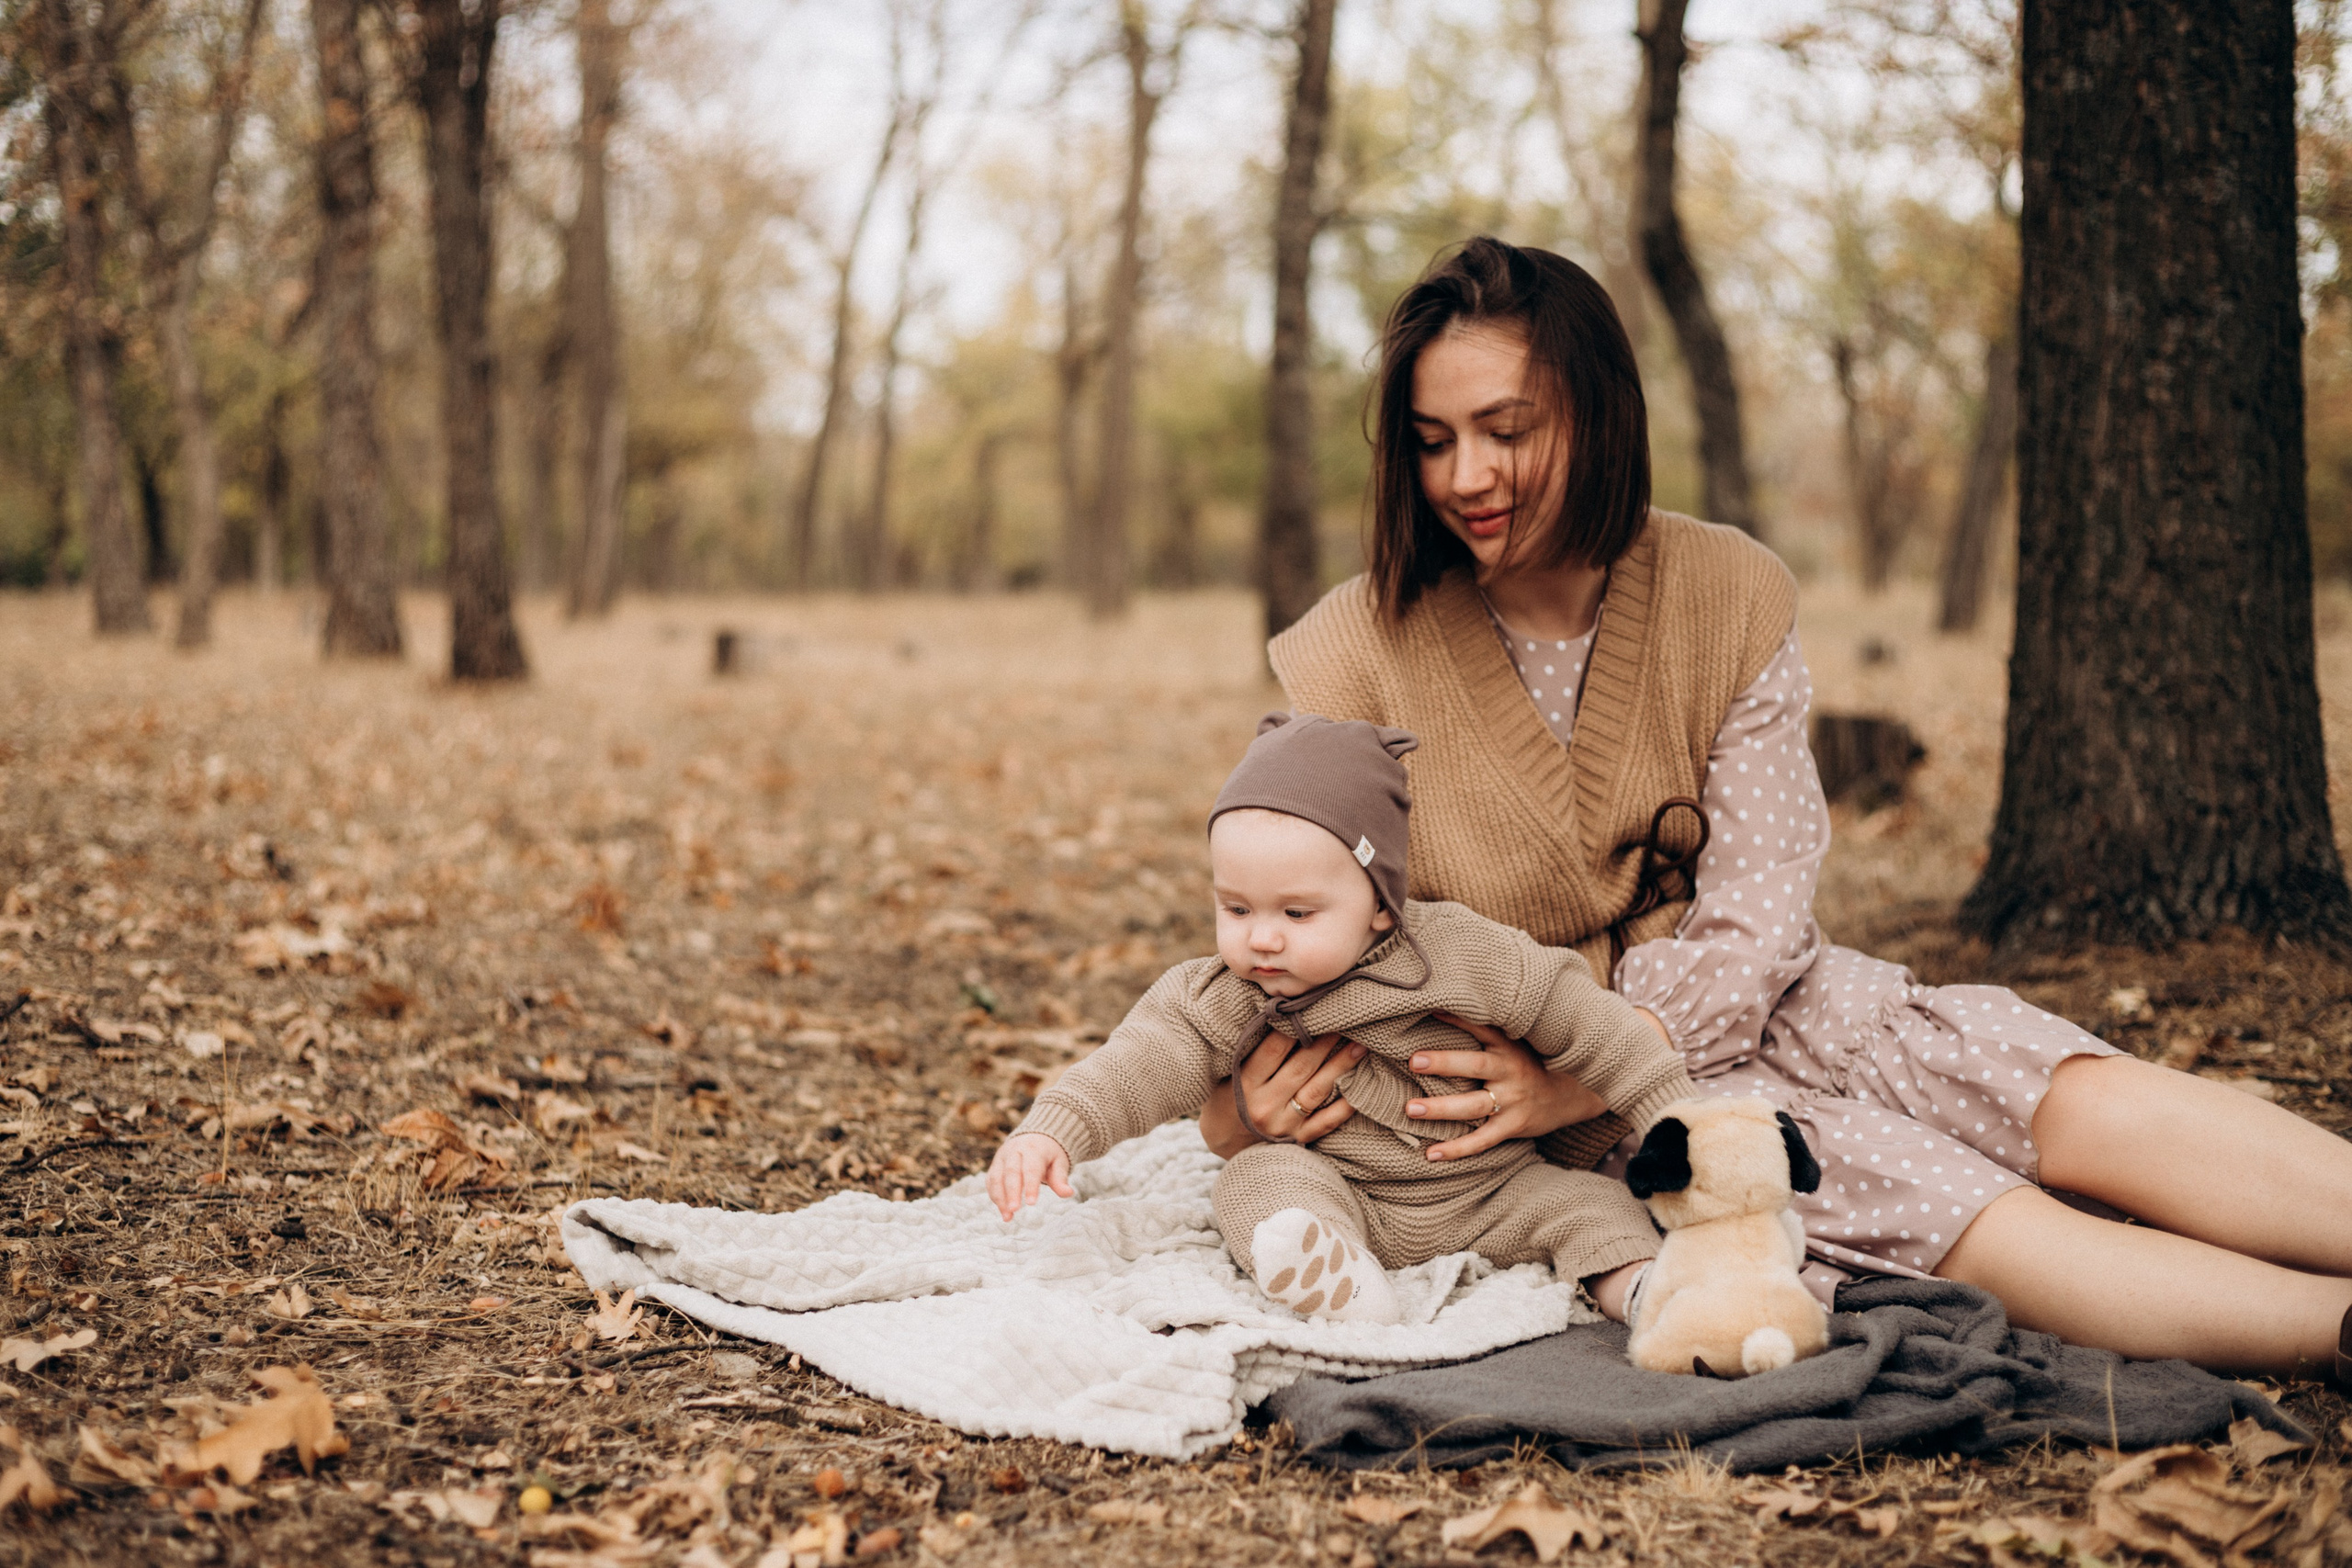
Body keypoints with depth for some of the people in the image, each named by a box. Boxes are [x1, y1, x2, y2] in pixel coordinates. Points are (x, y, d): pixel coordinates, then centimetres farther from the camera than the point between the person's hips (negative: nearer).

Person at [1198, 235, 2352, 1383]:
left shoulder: (1728, 597, -1)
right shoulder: (1360, 653, -7)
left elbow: (1752, 923, -7)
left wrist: (1586, 1077, -24)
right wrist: (1252, 1104, -26)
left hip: (1747, 1014, 4)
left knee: (2097, 1111, -22)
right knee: (1993, 1233, -26)